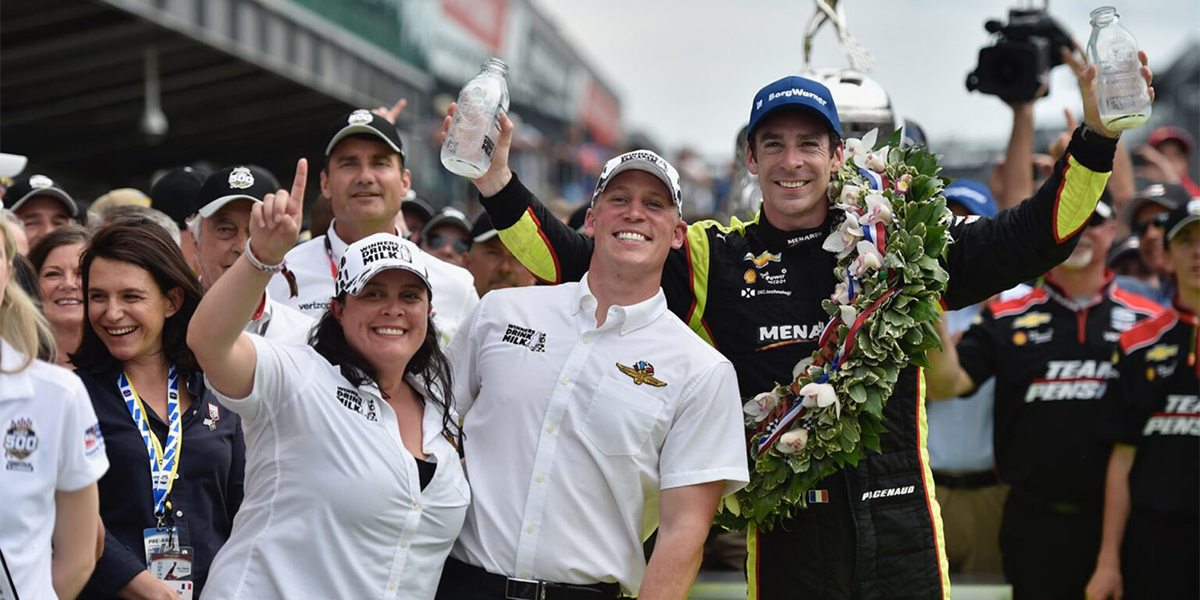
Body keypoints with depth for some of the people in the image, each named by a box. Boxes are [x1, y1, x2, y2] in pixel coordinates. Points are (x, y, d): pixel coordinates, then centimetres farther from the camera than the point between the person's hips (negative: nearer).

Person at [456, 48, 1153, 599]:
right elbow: (579, 262, 5)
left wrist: (1098, 131, -4)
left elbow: (1035, 235, 6)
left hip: (900, 523, 1)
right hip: (785, 528, -1)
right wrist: (497, 180, -5)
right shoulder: (715, 257, 6)